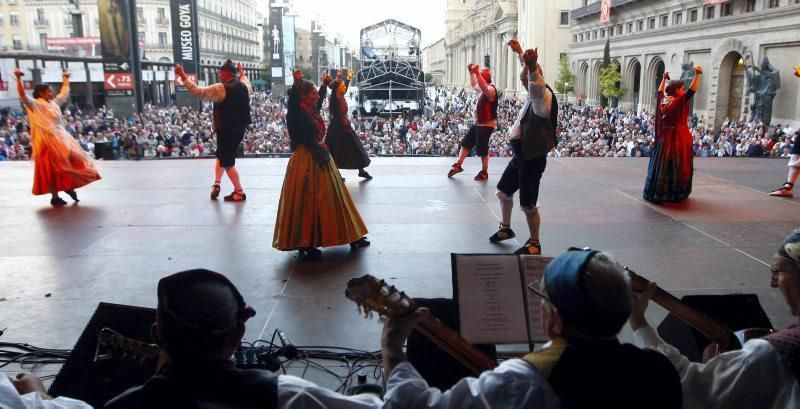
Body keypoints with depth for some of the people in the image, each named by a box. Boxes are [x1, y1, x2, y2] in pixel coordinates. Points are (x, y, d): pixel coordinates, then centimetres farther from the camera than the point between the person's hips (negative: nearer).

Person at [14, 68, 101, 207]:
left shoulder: (54, 103, 14)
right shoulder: (35, 104, -8)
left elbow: (64, 93, 29)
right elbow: (23, 96, -25)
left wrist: (65, 78, 33)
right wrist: (18, 79, -36)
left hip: (61, 138, 8)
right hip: (47, 141, -7)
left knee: (71, 162, 6)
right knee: (52, 169, -4)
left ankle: (69, 187, 22)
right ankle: (54, 197, 1)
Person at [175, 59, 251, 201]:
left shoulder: (221, 88, -18)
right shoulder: (244, 86, 4)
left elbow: (198, 91, -20)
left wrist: (183, 76, -15)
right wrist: (242, 72, 39)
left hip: (227, 130, -8)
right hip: (240, 129, 8)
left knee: (227, 161, 4)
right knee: (222, 155, 23)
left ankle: (239, 192, 8)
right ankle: (216, 183, 15)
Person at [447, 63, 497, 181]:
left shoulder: (491, 89, -19)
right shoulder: (484, 89, 11)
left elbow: (484, 88, -44)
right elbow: (474, 85, 31)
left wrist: (477, 73, -45)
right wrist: (471, 72, 20)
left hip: (486, 125, -10)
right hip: (478, 123, 10)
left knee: (482, 149, -3)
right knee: (466, 143, 14)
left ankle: (484, 172, 11)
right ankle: (458, 165, 23)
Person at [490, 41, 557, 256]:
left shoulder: (544, 96, -20)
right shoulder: (535, 95, 7)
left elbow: (536, 85, -46)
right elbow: (526, 75, 28)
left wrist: (532, 67, -65)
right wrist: (519, 52, 36)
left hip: (532, 160, -10)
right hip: (520, 156, 10)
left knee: (528, 205, -1)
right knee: (503, 192, 23)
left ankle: (534, 244, 17)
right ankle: (506, 229, 44)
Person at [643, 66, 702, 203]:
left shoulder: (662, 100, 5)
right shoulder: (679, 101, -14)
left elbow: (660, 91, 26)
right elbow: (692, 90, -23)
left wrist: (664, 79, 32)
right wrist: (697, 75, -26)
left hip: (664, 139, 7)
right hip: (677, 139, -7)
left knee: (661, 165, 10)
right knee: (676, 166, 1)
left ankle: (655, 192, 14)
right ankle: (675, 193, 5)